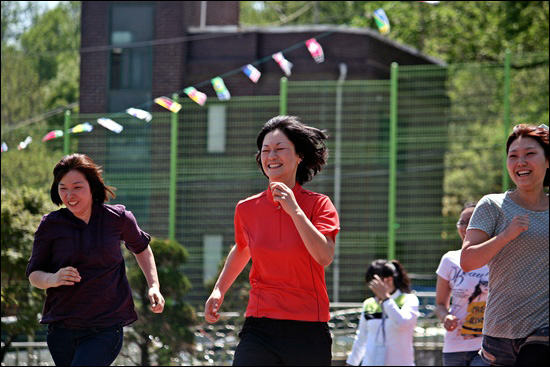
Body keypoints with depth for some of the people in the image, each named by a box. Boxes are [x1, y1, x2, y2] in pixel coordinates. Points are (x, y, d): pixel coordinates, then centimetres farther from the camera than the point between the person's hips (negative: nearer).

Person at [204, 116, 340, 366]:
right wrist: (218, 290, 20)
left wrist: (295, 211, -19)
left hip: (308, 329, -1)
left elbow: (325, 257, -17)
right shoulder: (246, 209, 7)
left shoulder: (318, 204, -1)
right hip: (260, 327, 1)